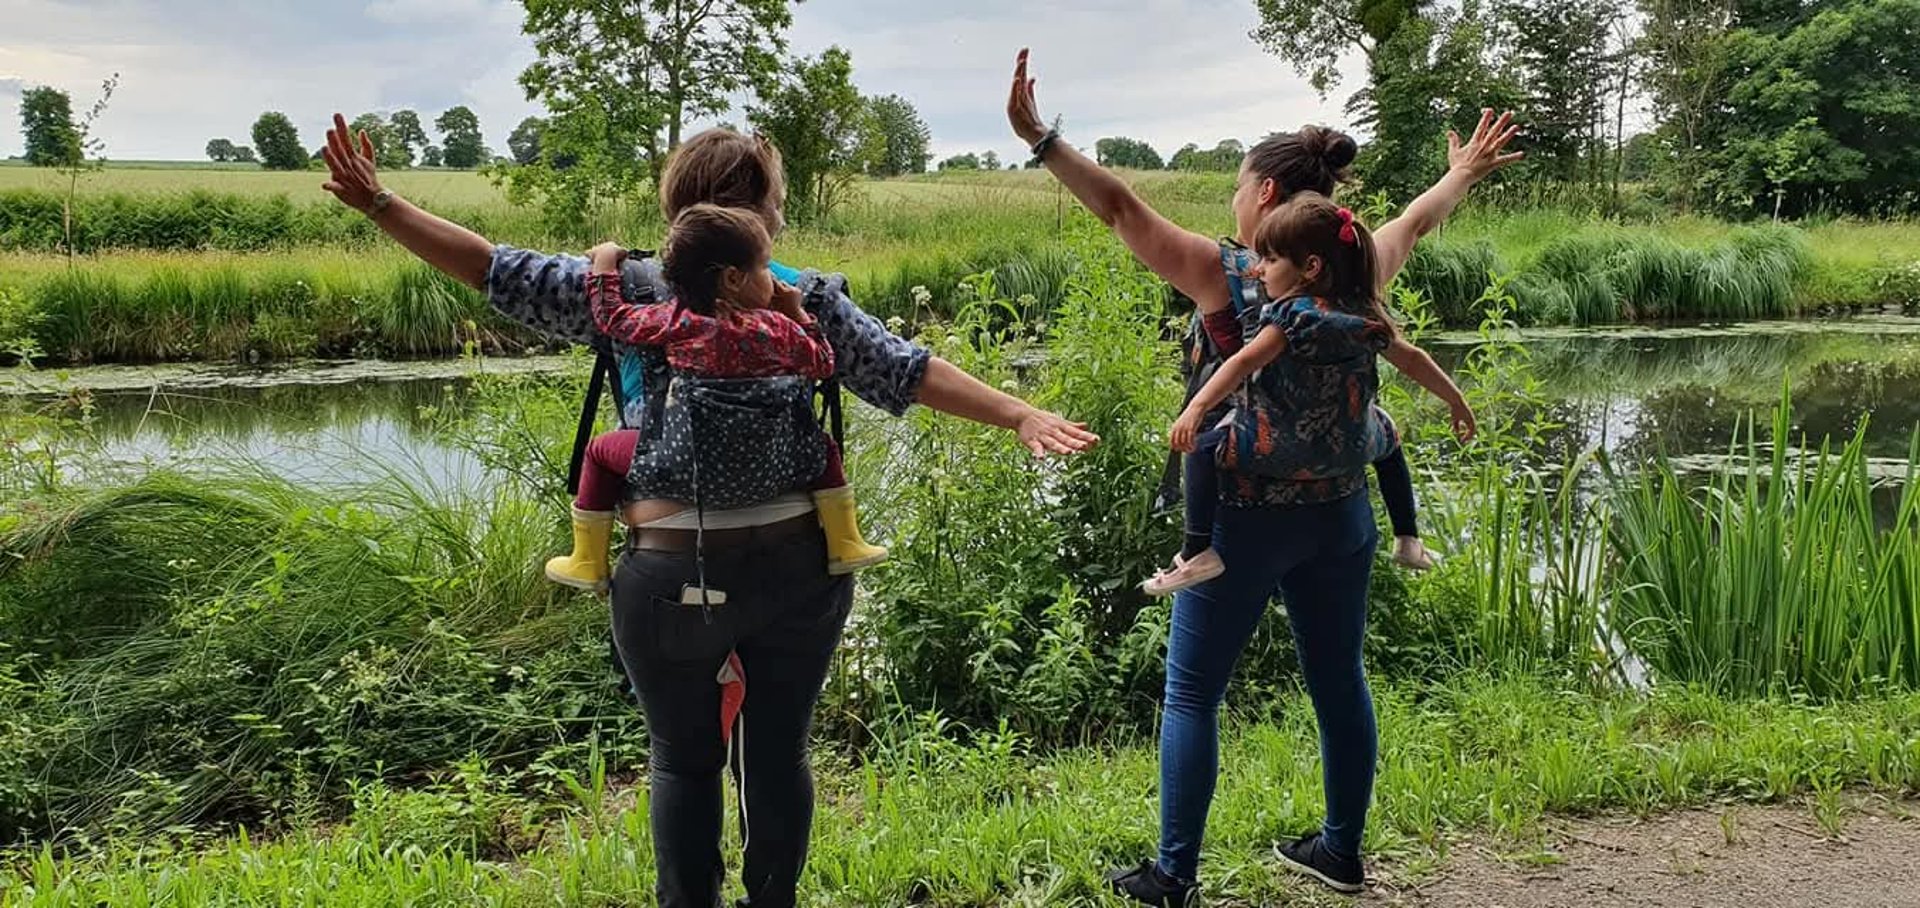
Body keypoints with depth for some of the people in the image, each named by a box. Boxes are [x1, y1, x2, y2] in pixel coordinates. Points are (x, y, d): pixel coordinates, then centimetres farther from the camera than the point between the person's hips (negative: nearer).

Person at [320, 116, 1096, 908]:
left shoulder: (627, 290, -3)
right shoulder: (808, 297, -1)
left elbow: (494, 271, -2)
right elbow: (906, 371, -6)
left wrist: (378, 203, 3)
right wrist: (1021, 416, -6)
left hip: (673, 576, -1)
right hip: (795, 564, 2)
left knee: (683, 760, 16)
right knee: (778, 752, 16)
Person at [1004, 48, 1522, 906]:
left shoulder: (1222, 274, -11)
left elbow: (1119, 205, -13)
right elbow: (1413, 220, 23)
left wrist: (1039, 138, -10)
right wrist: (1463, 173, 41)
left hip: (1243, 516, -5)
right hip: (1339, 512, 5)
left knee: (1191, 694, 5)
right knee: (1338, 682, 17)